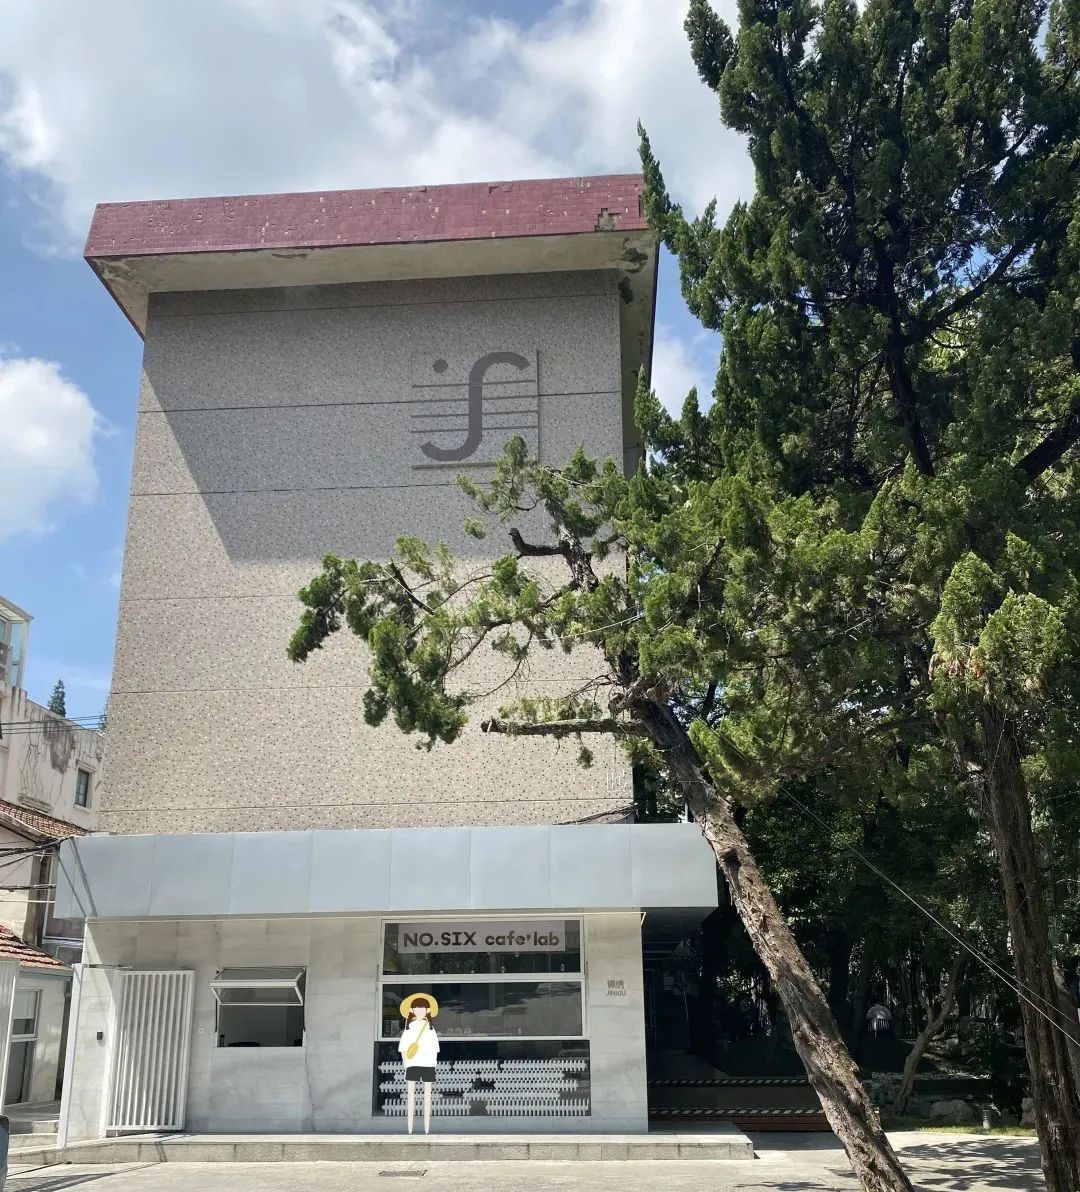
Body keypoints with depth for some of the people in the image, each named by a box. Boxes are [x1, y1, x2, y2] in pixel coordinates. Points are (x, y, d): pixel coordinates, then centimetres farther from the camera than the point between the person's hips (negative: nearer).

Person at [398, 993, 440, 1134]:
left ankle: (427, 1129, 3)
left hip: (428, 1064, 1)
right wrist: (406, 1064, -2)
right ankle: (410, 1129, -1)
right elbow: (403, 1048, 4)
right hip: (412, 1064, -1)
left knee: (427, 1094, 2)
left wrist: (433, 1064, 0)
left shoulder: (430, 1028, 7)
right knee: (410, 1094, -1)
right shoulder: (409, 1028, 5)